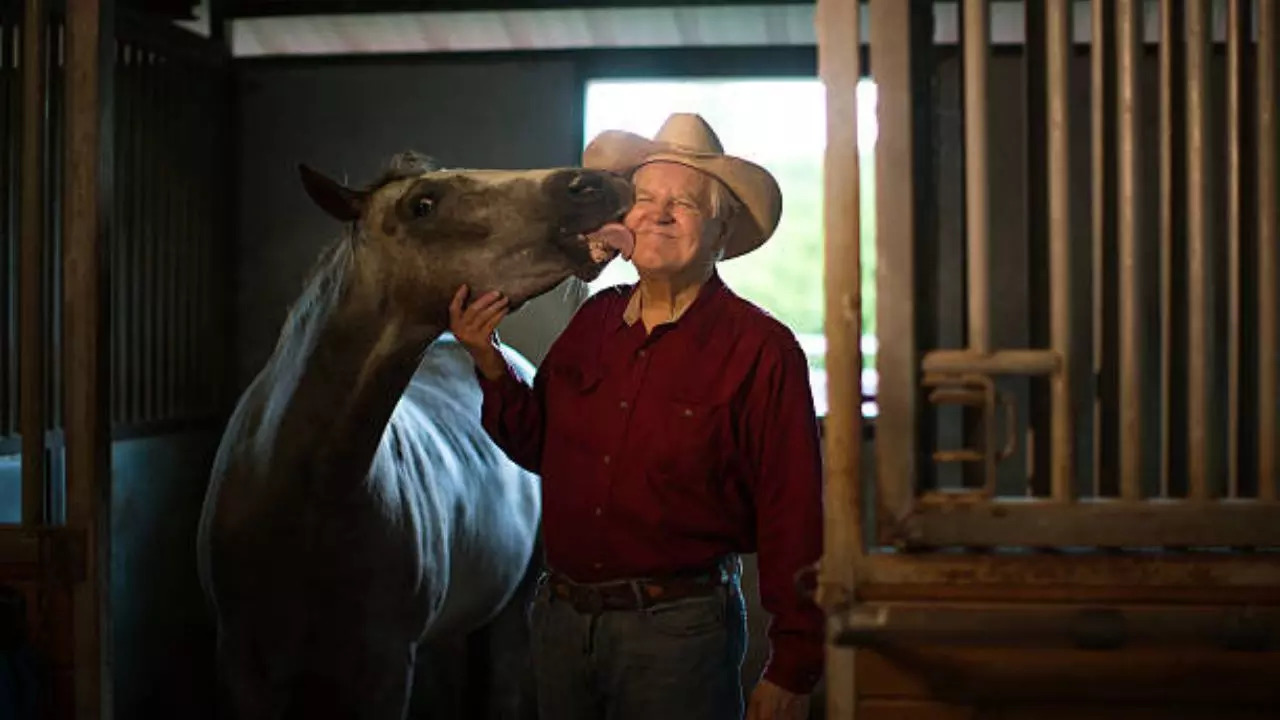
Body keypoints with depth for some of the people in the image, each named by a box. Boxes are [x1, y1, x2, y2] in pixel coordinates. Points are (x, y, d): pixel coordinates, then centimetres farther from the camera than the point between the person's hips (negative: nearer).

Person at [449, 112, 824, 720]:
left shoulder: (760, 349, -11)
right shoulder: (594, 319, 5)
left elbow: (793, 517, -13)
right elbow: (539, 447, 16)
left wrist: (792, 670, -14)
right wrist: (489, 363, 0)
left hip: (679, 627, -5)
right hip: (560, 618, 6)